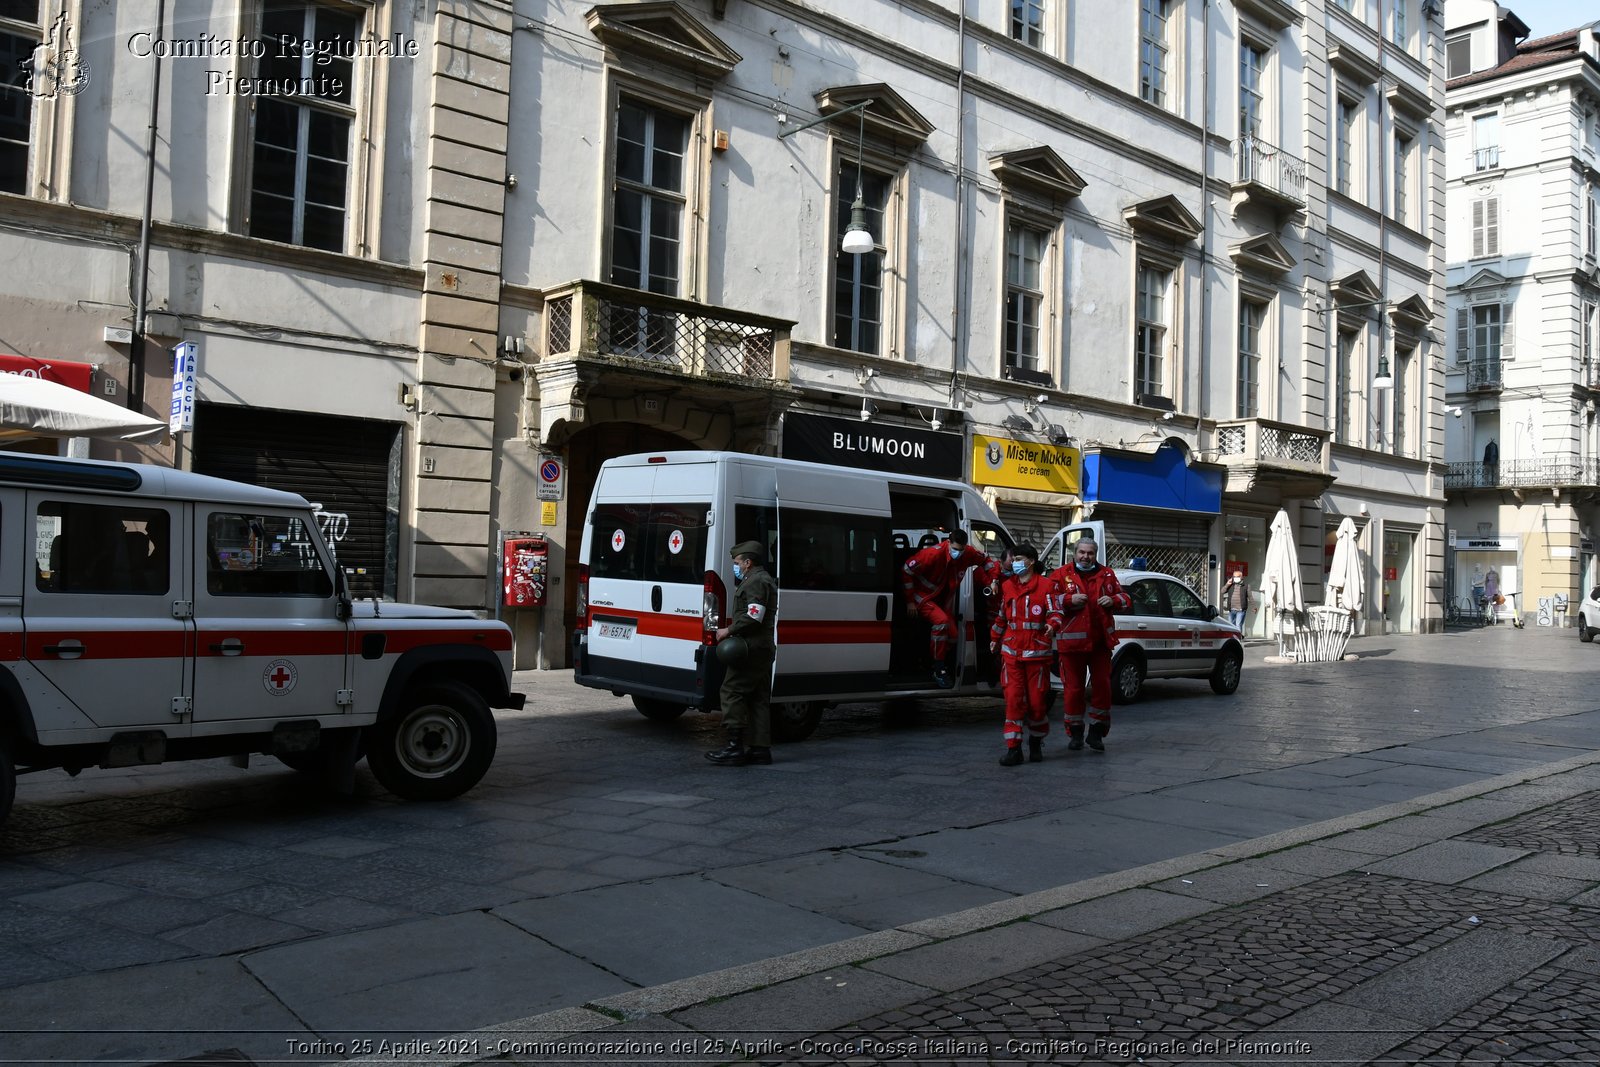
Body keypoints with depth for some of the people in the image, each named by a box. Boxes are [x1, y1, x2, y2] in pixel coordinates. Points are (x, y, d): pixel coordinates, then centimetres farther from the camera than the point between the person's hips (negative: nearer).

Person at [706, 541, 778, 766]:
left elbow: (754, 617, -21)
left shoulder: (756, 582, -11)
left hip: (751, 649, -11)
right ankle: (760, 748, 10)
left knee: (732, 692, -10)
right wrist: (732, 630, 18)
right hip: (764, 648, 11)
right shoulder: (765, 581, 24)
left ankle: (735, 746, -12)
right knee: (759, 699, 9)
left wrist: (729, 630, -14)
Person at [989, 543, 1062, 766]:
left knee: (1037, 699, 2)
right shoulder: (1007, 586, 13)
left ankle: (1036, 743, 23)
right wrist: (995, 638, 32)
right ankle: (1013, 748, -3)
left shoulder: (1046, 585, 0)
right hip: (1012, 651, 3)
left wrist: (1052, 625, -27)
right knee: (1013, 699, -5)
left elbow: (1055, 612, -7)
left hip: (1037, 652, -3)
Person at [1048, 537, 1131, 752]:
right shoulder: (1061, 575, 2)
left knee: (1102, 685, 4)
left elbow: (1125, 598, 15)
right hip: (1072, 641, -2)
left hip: (1100, 641, 2)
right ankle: (1075, 733, 16)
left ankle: (1096, 732, 17)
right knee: (1073, 687, 3)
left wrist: (1113, 600, -7)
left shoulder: (1106, 575, 10)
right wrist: (1069, 599, -19)